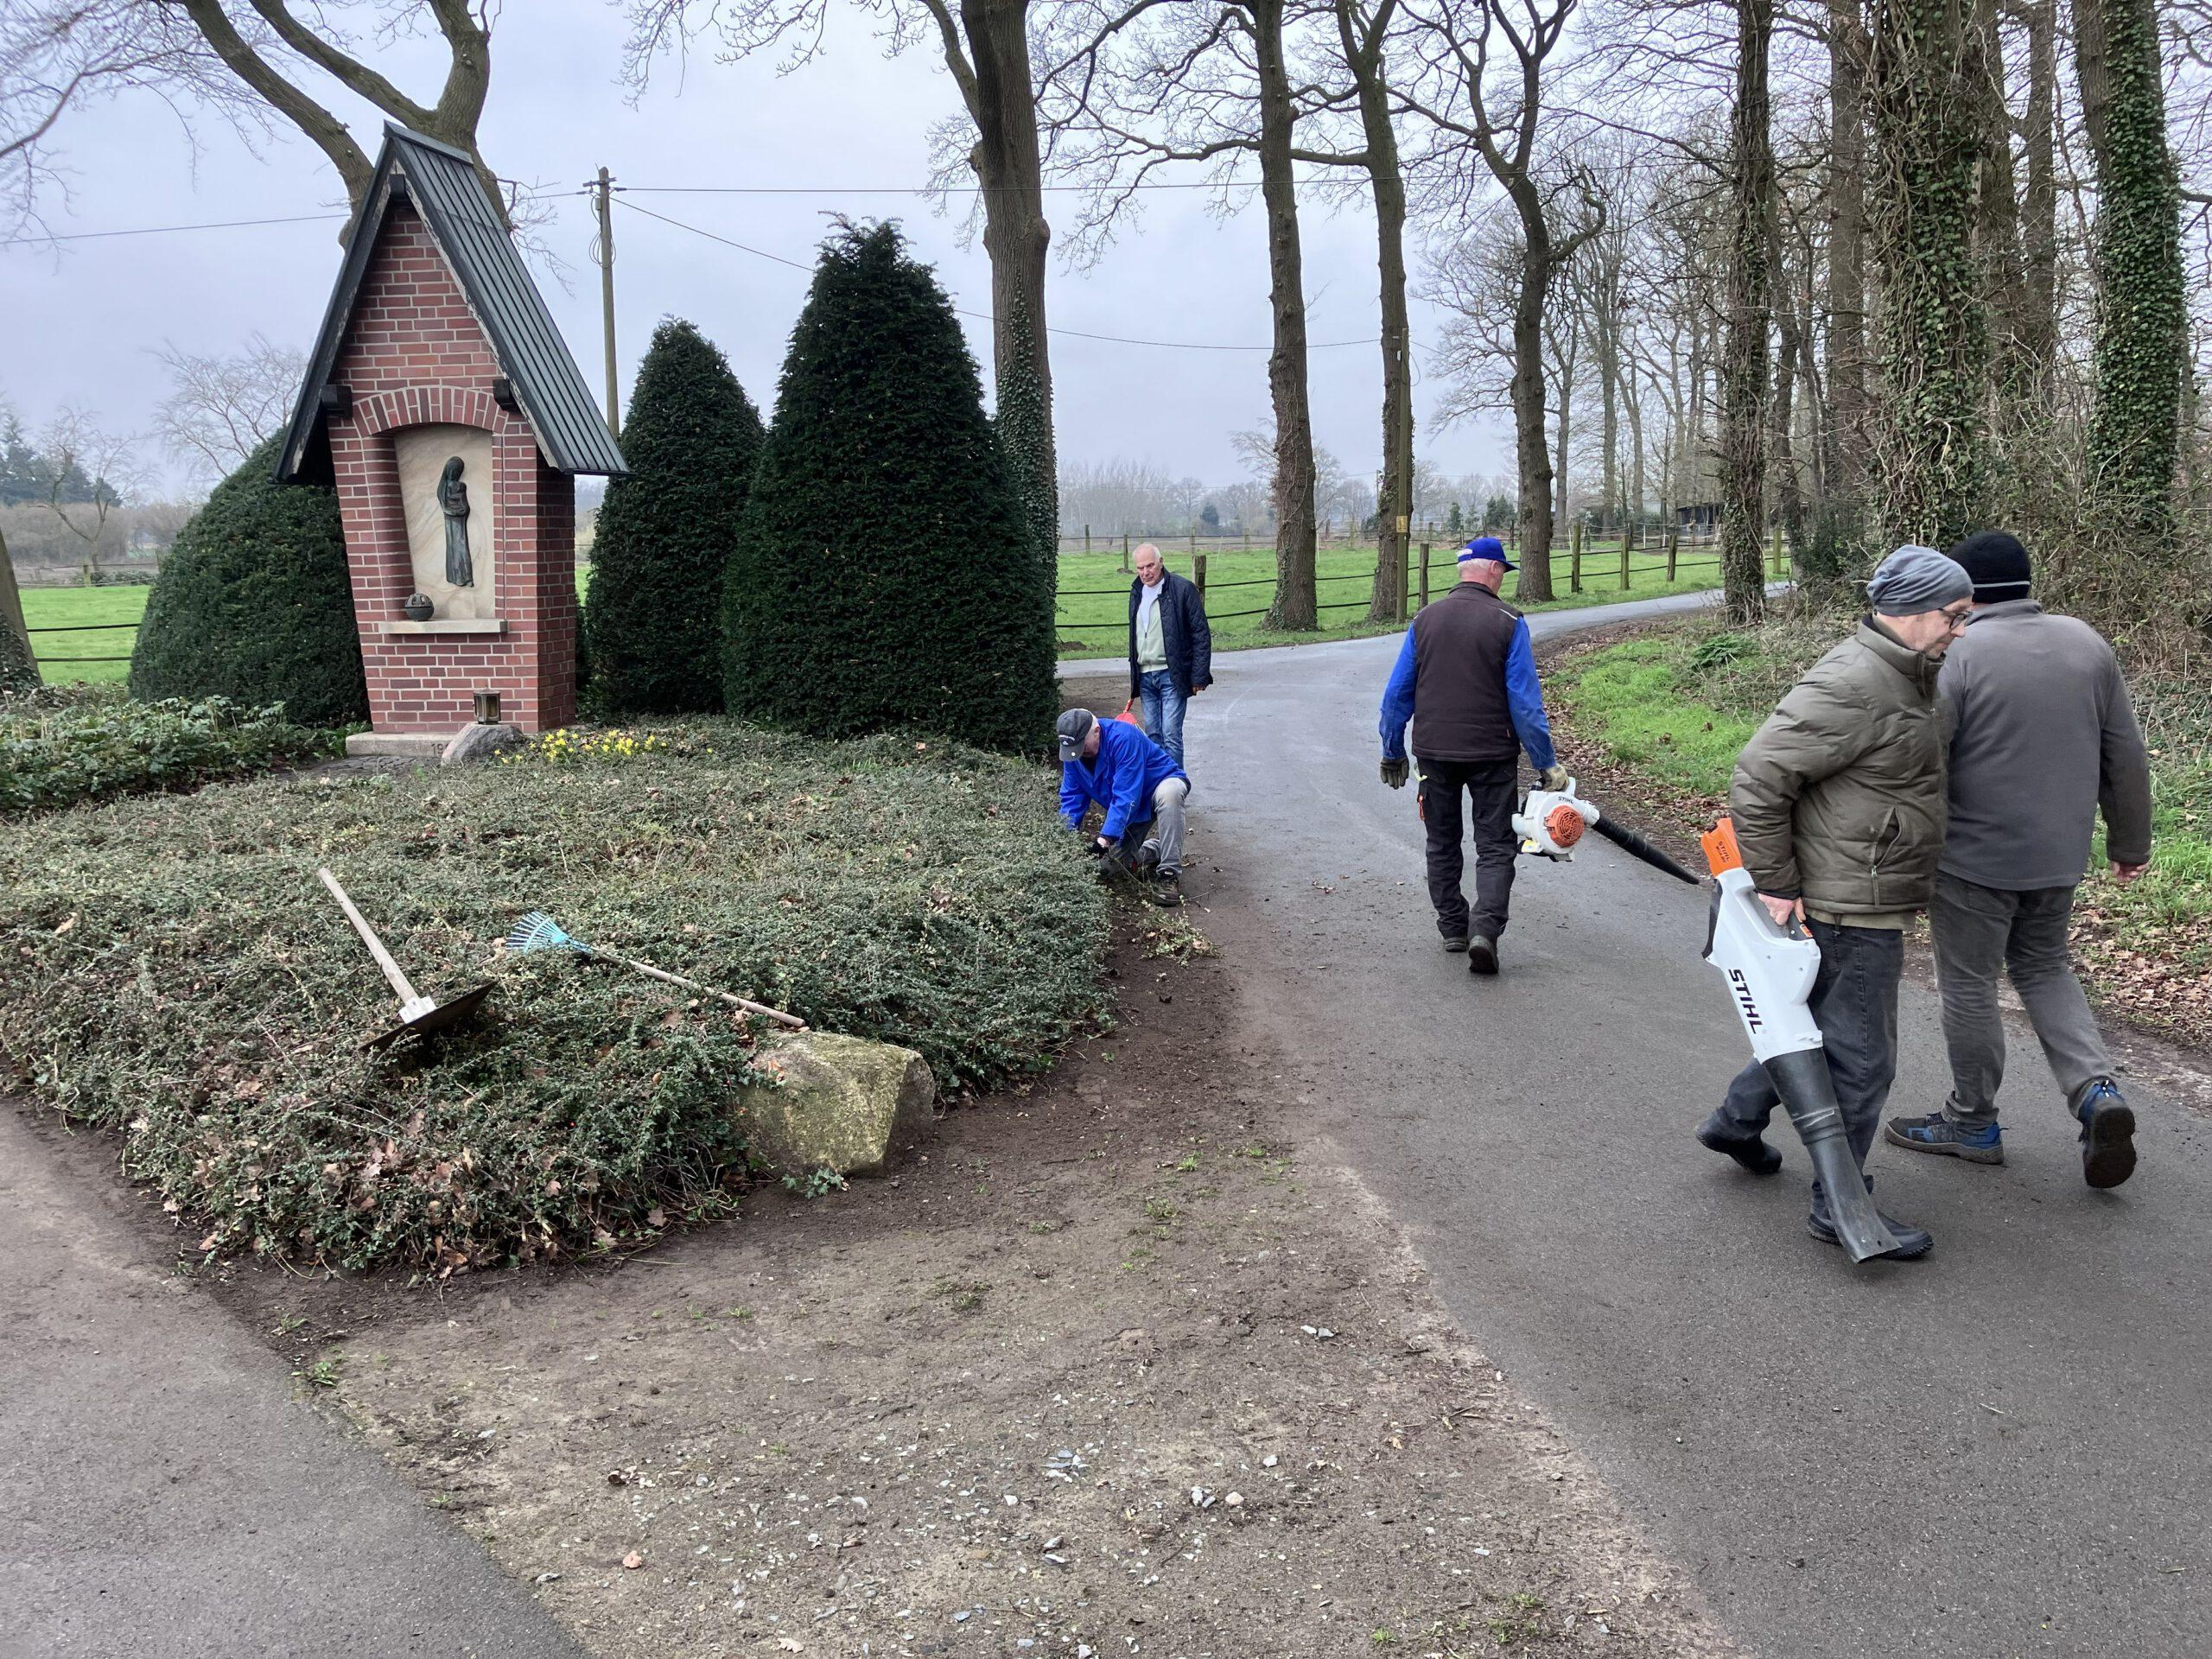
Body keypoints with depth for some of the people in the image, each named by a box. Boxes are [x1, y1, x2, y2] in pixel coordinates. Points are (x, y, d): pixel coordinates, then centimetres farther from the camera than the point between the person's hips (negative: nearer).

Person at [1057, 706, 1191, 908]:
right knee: (1111, 863, -7)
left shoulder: (1123, 738, -34)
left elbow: (1126, 796, -37)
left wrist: (1106, 837, -41)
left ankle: (1170, 874, -35)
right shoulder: (1073, 751, -12)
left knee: (1168, 793, -42)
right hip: (1130, 812, 6)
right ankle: (1154, 850, 23)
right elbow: (1071, 798, -8)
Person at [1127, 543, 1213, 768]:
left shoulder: (1183, 588, -8)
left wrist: (1199, 676, -11)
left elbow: (1201, 635, -7)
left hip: (1171, 674, -6)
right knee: (1153, 734, 10)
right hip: (1145, 675, 6)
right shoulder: (1136, 592, 13)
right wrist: (1134, 678, 19)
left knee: (1171, 733, -10)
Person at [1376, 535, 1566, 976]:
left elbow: (1397, 694, 6)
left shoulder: (1425, 620, 3)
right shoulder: (1507, 622, -8)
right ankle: (1484, 929, -13)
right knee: (1495, 847, 3)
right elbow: (1525, 701, -10)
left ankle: (1453, 927, 24)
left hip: (1434, 751, 3)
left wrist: (1392, 752, 16)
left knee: (1442, 842, 17)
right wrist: (1547, 764, -5)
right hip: (1492, 753, -3)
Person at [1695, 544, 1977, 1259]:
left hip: (1866, 900, 10)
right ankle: (1839, 1205, 11)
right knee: (1862, 1058, -1)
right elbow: (1756, 781, -24)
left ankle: (1737, 1120, 40)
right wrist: (1776, 884, -20)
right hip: (1851, 908, -10)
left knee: (1821, 1024, 23)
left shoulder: (1905, 677, 12)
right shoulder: (1851, 686, -22)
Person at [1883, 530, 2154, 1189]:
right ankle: (2096, 1090, 6)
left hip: (1975, 856, -6)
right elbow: (2126, 755, 8)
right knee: (2044, 968, 23)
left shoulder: (1957, 654, -15)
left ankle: (1972, 1121, 21)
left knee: (1970, 986, 8)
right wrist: (2131, 841, 19)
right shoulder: (2087, 643, 3)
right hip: (2059, 855, 6)